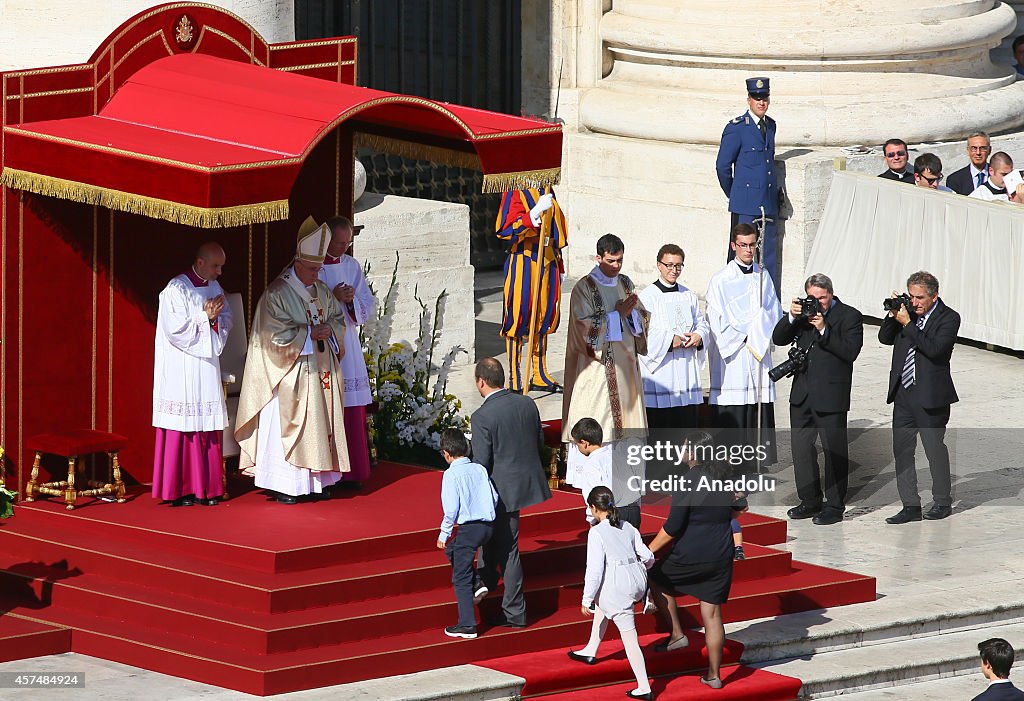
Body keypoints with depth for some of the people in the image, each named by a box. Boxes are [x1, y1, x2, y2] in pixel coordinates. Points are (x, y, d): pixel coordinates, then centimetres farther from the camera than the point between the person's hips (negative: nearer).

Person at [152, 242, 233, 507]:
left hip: (207, 366, 7)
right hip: (181, 370, -7)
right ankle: (179, 489, -1)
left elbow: (226, 322, 11)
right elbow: (175, 329, -16)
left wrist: (214, 317, -9)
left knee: (208, 426, 4)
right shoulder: (176, 289, -11)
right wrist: (205, 317, -12)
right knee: (183, 427, -6)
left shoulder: (214, 287, 11)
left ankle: (206, 487, 8)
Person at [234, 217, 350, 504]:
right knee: (287, 428, -6)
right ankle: (284, 486, -2)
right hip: (291, 374, -7)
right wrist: (310, 333, -17)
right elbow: (275, 333, -17)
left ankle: (316, 481, 16)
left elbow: (338, 317, 17)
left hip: (320, 370, 7)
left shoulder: (322, 291, 11)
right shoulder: (277, 293, -11)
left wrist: (328, 329, -6)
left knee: (320, 425, 8)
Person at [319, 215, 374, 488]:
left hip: (348, 347, 5)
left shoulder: (352, 266, 12)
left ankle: (350, 473, 10)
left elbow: (368, 306, 11)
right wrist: (333, 298, -18)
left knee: (353, 412, 4)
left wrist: (352, 300, -10)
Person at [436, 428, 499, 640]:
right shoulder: (480, 469, 6)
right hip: (488, 525, 7)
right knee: (453, 549, 31)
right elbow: (494, 497, 8)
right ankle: (476, 583, 19)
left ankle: (467, 625, 5)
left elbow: (451, 508, -15)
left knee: (460, 579, 3)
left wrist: (444, 533, -5)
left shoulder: (451, 475, -12)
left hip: (469, 528, -7)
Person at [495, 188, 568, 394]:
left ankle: (540, 376, 21)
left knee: (544, 318, 12)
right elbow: (504, 229, -19)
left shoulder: (547, 193, 14)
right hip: (524, 262, -7)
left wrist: (559, 265, 21)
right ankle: (515, 380, 1)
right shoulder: (516, 193, -9)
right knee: (518, 318, -4)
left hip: (547, 261, 7)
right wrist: (534, 214, -31)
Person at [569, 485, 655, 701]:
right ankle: (590, 651, 44)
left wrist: (587, 600, -5)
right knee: (602, 601, 35)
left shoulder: (597, 532, -8)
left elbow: (595, 569, -13)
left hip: (617, 585, -7)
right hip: (638, 582, 7)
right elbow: (648, 557, 10)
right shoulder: (628, 528, 10)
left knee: (629, 637, 0)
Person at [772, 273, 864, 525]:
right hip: (802, 395, 6)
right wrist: (791, 318, -9)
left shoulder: (849, 316, -4)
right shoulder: (804, 313, 11)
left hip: (831, 396, -6)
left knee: (834, 451, 0)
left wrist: (824, 329, -22)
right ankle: (810, 501, 23)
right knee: (801, 448, 11)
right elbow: (778, 339, 7)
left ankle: (835, 507, 6)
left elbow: (850, 351, -16)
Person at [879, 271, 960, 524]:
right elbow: (885, 338, 9)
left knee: (935, 449, 6)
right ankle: (911, 506, 10)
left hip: (930, 396, -6)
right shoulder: (908, 312, 7)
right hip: (903, 394, 6)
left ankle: (942, 502, 22)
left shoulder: (948, 318, -8)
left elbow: (934, 348, -21)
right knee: (901, 449, 4)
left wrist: (907, 323, -21)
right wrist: (893, 315, -6)